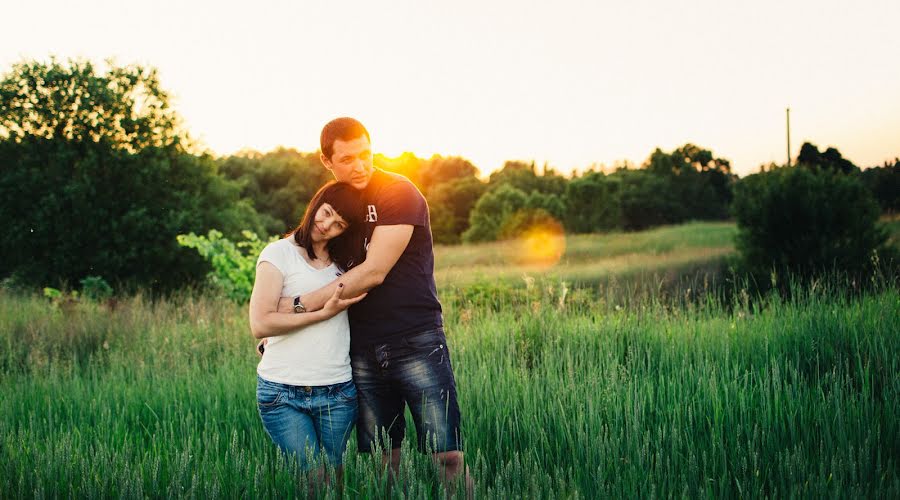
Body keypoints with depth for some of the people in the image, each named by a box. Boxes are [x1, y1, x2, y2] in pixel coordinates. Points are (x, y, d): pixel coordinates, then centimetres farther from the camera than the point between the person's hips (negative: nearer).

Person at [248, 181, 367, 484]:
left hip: (338, 393, 4)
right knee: (313, 479, -6)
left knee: (332, 476, 7)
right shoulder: (279, 253, -3)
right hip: (283, 395, -4)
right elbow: (260, 325, -12)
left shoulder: (345, 262, 14)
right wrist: (324, 314, -12)